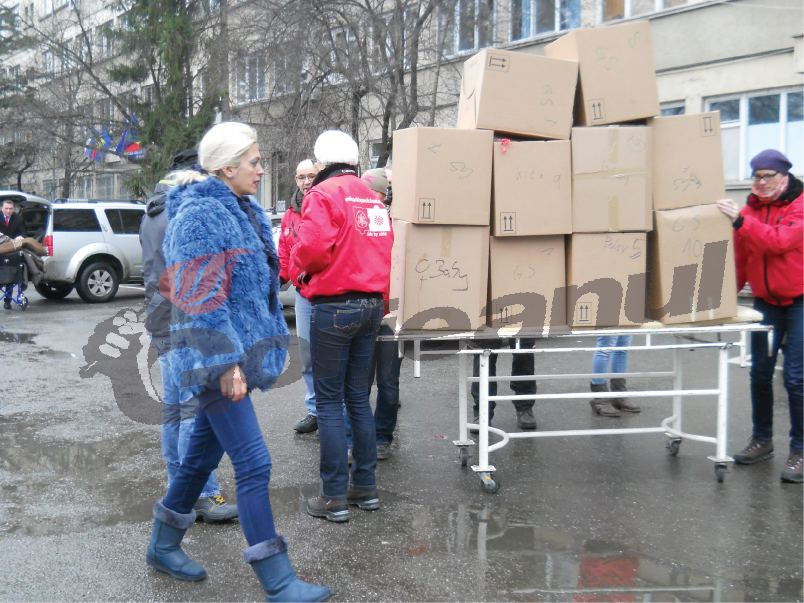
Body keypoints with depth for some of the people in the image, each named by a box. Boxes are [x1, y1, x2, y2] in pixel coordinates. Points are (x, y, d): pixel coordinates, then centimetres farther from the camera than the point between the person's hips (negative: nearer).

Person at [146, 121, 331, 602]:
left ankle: (164, 546, 36)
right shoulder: (199, 216, -15)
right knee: (253, 463, -7)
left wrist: (271, 341, 22)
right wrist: (227, 364, -23)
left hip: (242, 352, 10)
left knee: (204, 453, 18)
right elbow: (201, 300, -21)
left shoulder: (244, 210, 14)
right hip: (219, 358, -10)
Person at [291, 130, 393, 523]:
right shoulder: (372, 197, 13)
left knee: (329, 401, 0)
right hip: (372, 305, 7)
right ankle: (365, 486, 22)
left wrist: (298, 259, 0)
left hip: (334, 307, -7)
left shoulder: (323, 194, -9)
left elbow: (313, 247, -22)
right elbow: (384, 248, 12)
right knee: (358, 397, 15)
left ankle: (334, 498, 5)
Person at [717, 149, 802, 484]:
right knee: (760, 374, 8)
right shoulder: (749, 210, 5)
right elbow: (739, 259, 6)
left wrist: (740, 221, -34)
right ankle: (762, 440, 23)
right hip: (765, 302, 5)